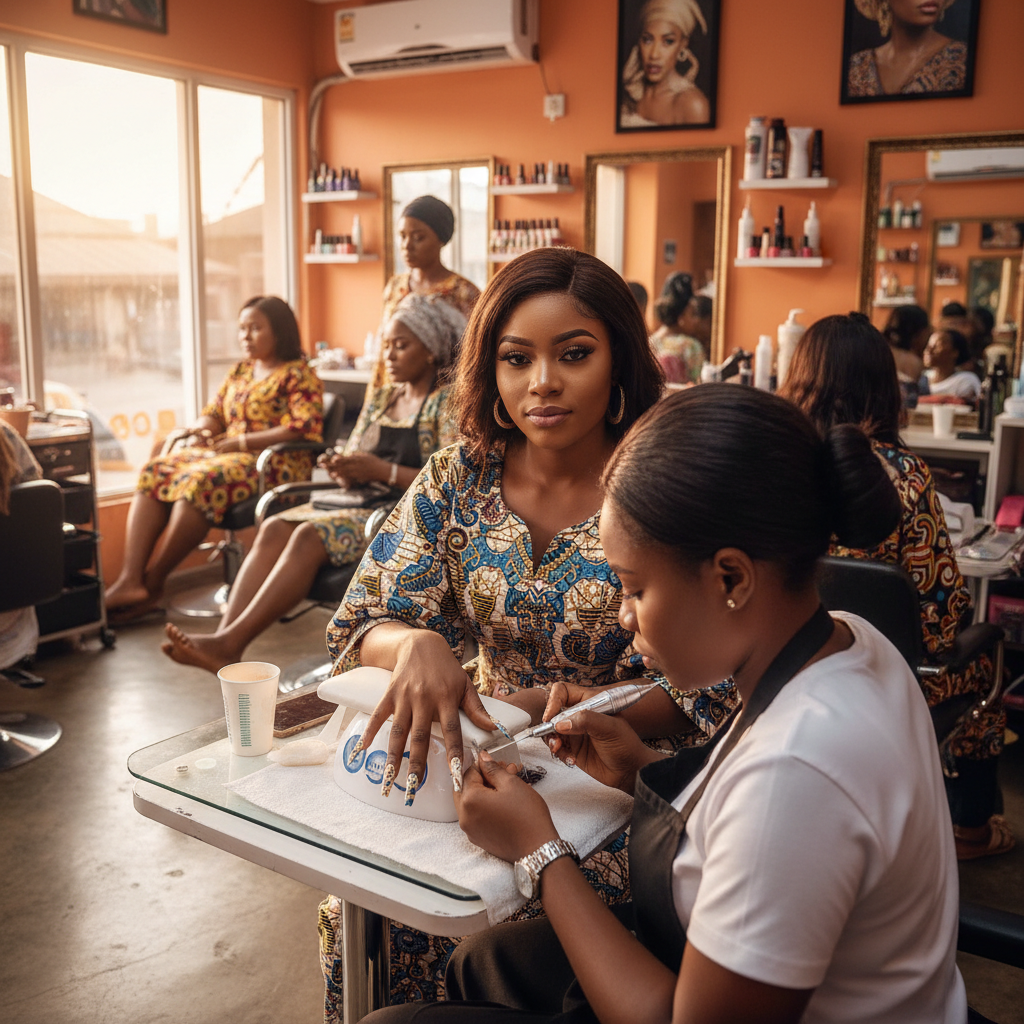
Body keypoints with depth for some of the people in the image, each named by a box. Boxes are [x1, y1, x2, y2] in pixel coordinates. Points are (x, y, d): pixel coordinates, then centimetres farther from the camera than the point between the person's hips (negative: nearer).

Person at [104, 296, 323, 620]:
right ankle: (129, 580, -29)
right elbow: (214, 412, 25)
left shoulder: (299, 375, -2)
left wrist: (241, 442, -16)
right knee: (154, 472, -16)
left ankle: (153, 581, -22)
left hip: (275, 464, -8)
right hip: (225, 454, 8)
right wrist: (202, 429, -1)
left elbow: (305, 429, -16)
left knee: (201, 481, -34)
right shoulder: (240, 370, 22)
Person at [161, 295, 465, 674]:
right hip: (363, 502, 7)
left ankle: (230, 643, -32)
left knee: (311, 536, -30)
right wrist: (344, 469, -3)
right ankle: (225, 644, -31)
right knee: (274, 528, -19)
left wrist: (383, 471, -18)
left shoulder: (448, 402, -3)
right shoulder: (380, 398, 21)